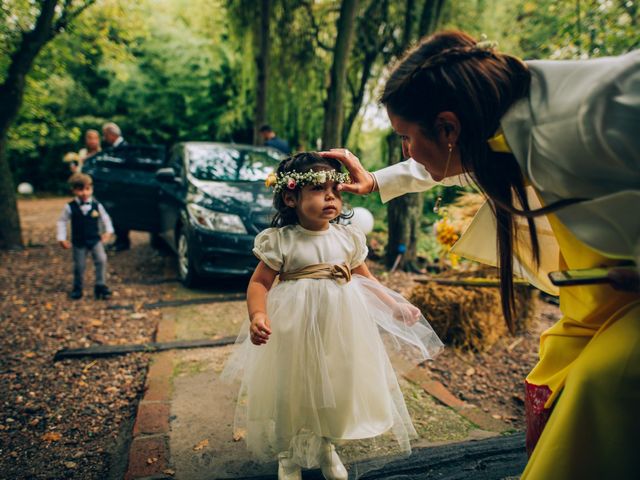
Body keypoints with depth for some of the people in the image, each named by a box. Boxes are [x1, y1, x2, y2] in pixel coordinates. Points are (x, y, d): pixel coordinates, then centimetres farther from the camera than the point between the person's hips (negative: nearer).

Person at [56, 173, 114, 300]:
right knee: (79, 266, 7)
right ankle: (77, 288, 26)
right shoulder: (70, 207, -8)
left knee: (101, 260, -14)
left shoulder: (97, 205, -4)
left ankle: (100, 285, 1)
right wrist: (62, 238, -3)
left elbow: (105, 218, 10)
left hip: (95, 240, 1)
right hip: (79, 243, -1)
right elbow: (62, 222, 1)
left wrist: (108, 231, 1)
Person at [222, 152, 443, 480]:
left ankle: (326, 446, 41)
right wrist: (258, 315, -28)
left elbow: (366, 280, 10)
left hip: (341, 328, 4)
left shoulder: (348, 238, 0)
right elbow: (259, 283, -10)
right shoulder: (281, 240, -12)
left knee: (337, 387, 15)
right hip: (295, 329, -3)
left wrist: (396, 306, 4)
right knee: (292, 390, 9)